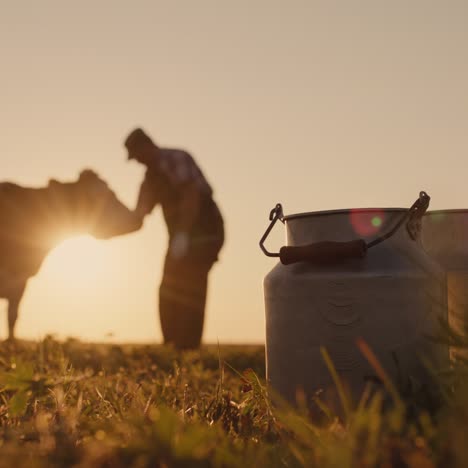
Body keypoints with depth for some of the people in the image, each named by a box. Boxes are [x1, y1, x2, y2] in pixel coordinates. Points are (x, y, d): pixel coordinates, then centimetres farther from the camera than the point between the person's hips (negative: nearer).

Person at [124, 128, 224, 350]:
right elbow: (140, 212, 11)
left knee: (187, 295, -13)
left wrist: (182, 235, -25)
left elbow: (192, 194, -22)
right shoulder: (151, 174, 16)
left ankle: (187, 352, -12)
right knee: (168, 295, 7)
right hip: (183, 238, 9)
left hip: (204, 233, -9)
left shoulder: (175, 159, -11)